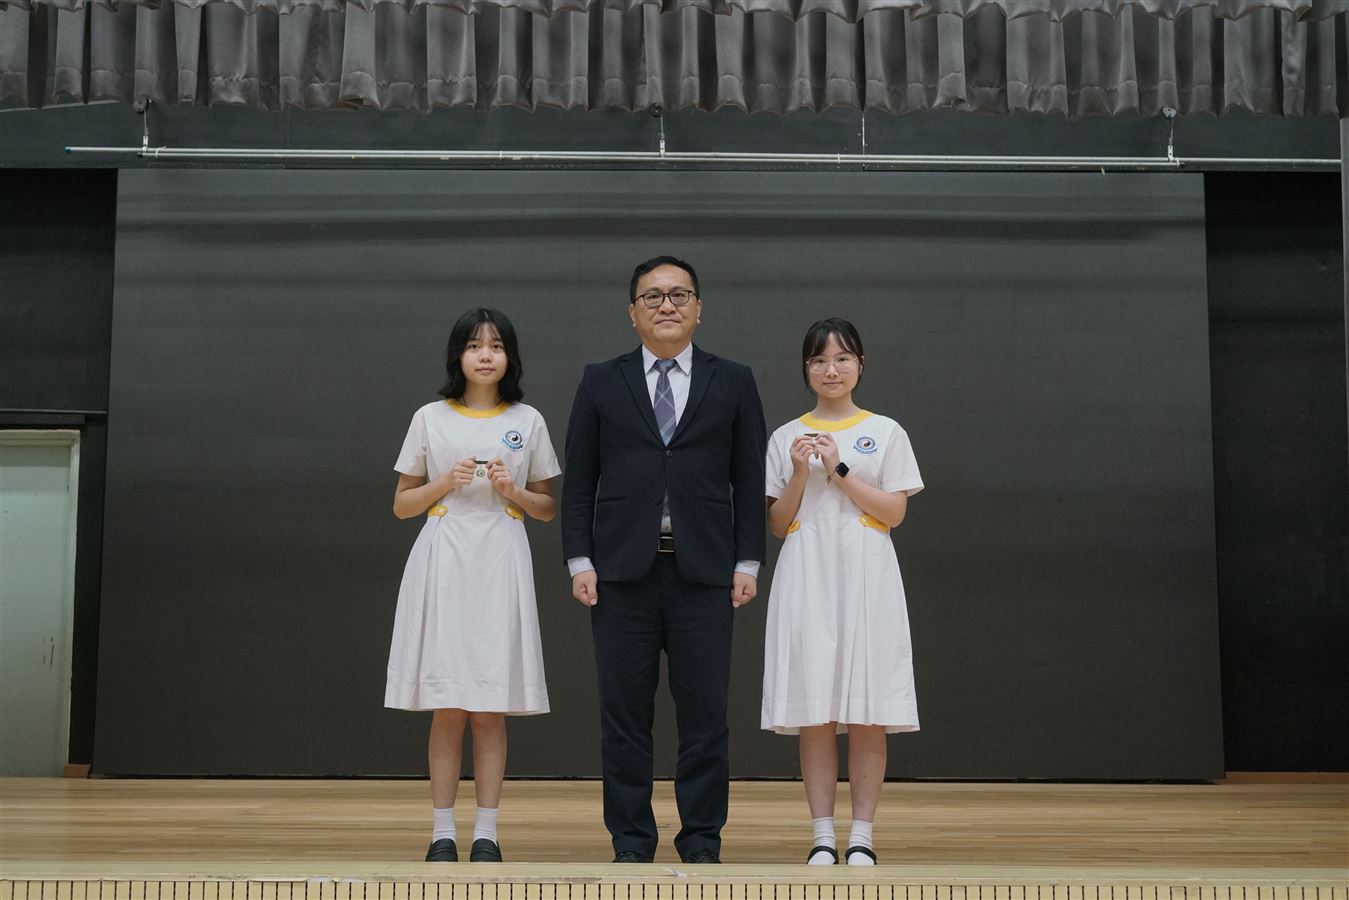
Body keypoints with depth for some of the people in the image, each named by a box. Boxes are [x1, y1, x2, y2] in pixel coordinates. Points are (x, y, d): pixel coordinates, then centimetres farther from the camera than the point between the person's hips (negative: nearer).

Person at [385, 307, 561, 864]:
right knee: (447, 709, -1)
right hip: (444, 562, 0)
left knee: (491, 710, 1)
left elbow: (547, 509, 13)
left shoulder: (527, 422, 7)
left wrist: (514, 491, -6)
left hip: (500, 566, 1)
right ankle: (443, 832, 5)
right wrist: (446, 482, -8)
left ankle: (486, 833, 7)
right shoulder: (430, 419, 5)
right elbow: (402, 505, 8)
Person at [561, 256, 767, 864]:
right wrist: (579, 561, -1)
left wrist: (748, 563, 0)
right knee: (624, 713, 3)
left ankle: (701, 842, 11)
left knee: (704, 714, 1)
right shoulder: (601, 383, 9)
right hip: (622, 570, 0)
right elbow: (579, 479, 7)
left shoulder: (733, 384, 8)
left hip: (703, 570, 0)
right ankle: (631, 843, 12)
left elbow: (749, 482, 6)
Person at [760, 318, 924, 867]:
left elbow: (894, 512, -2)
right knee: (813, 714, 0)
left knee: (868, 716, -2)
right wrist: (800, 473, -9)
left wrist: (840, 469, -10)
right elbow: (778, 525, 7)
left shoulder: (885, 432, 6)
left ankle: (862, 837, 6)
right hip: (806, 579, 1)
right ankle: (823, 837, 7)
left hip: (865, 578, -1)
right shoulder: (786, 438, 9)